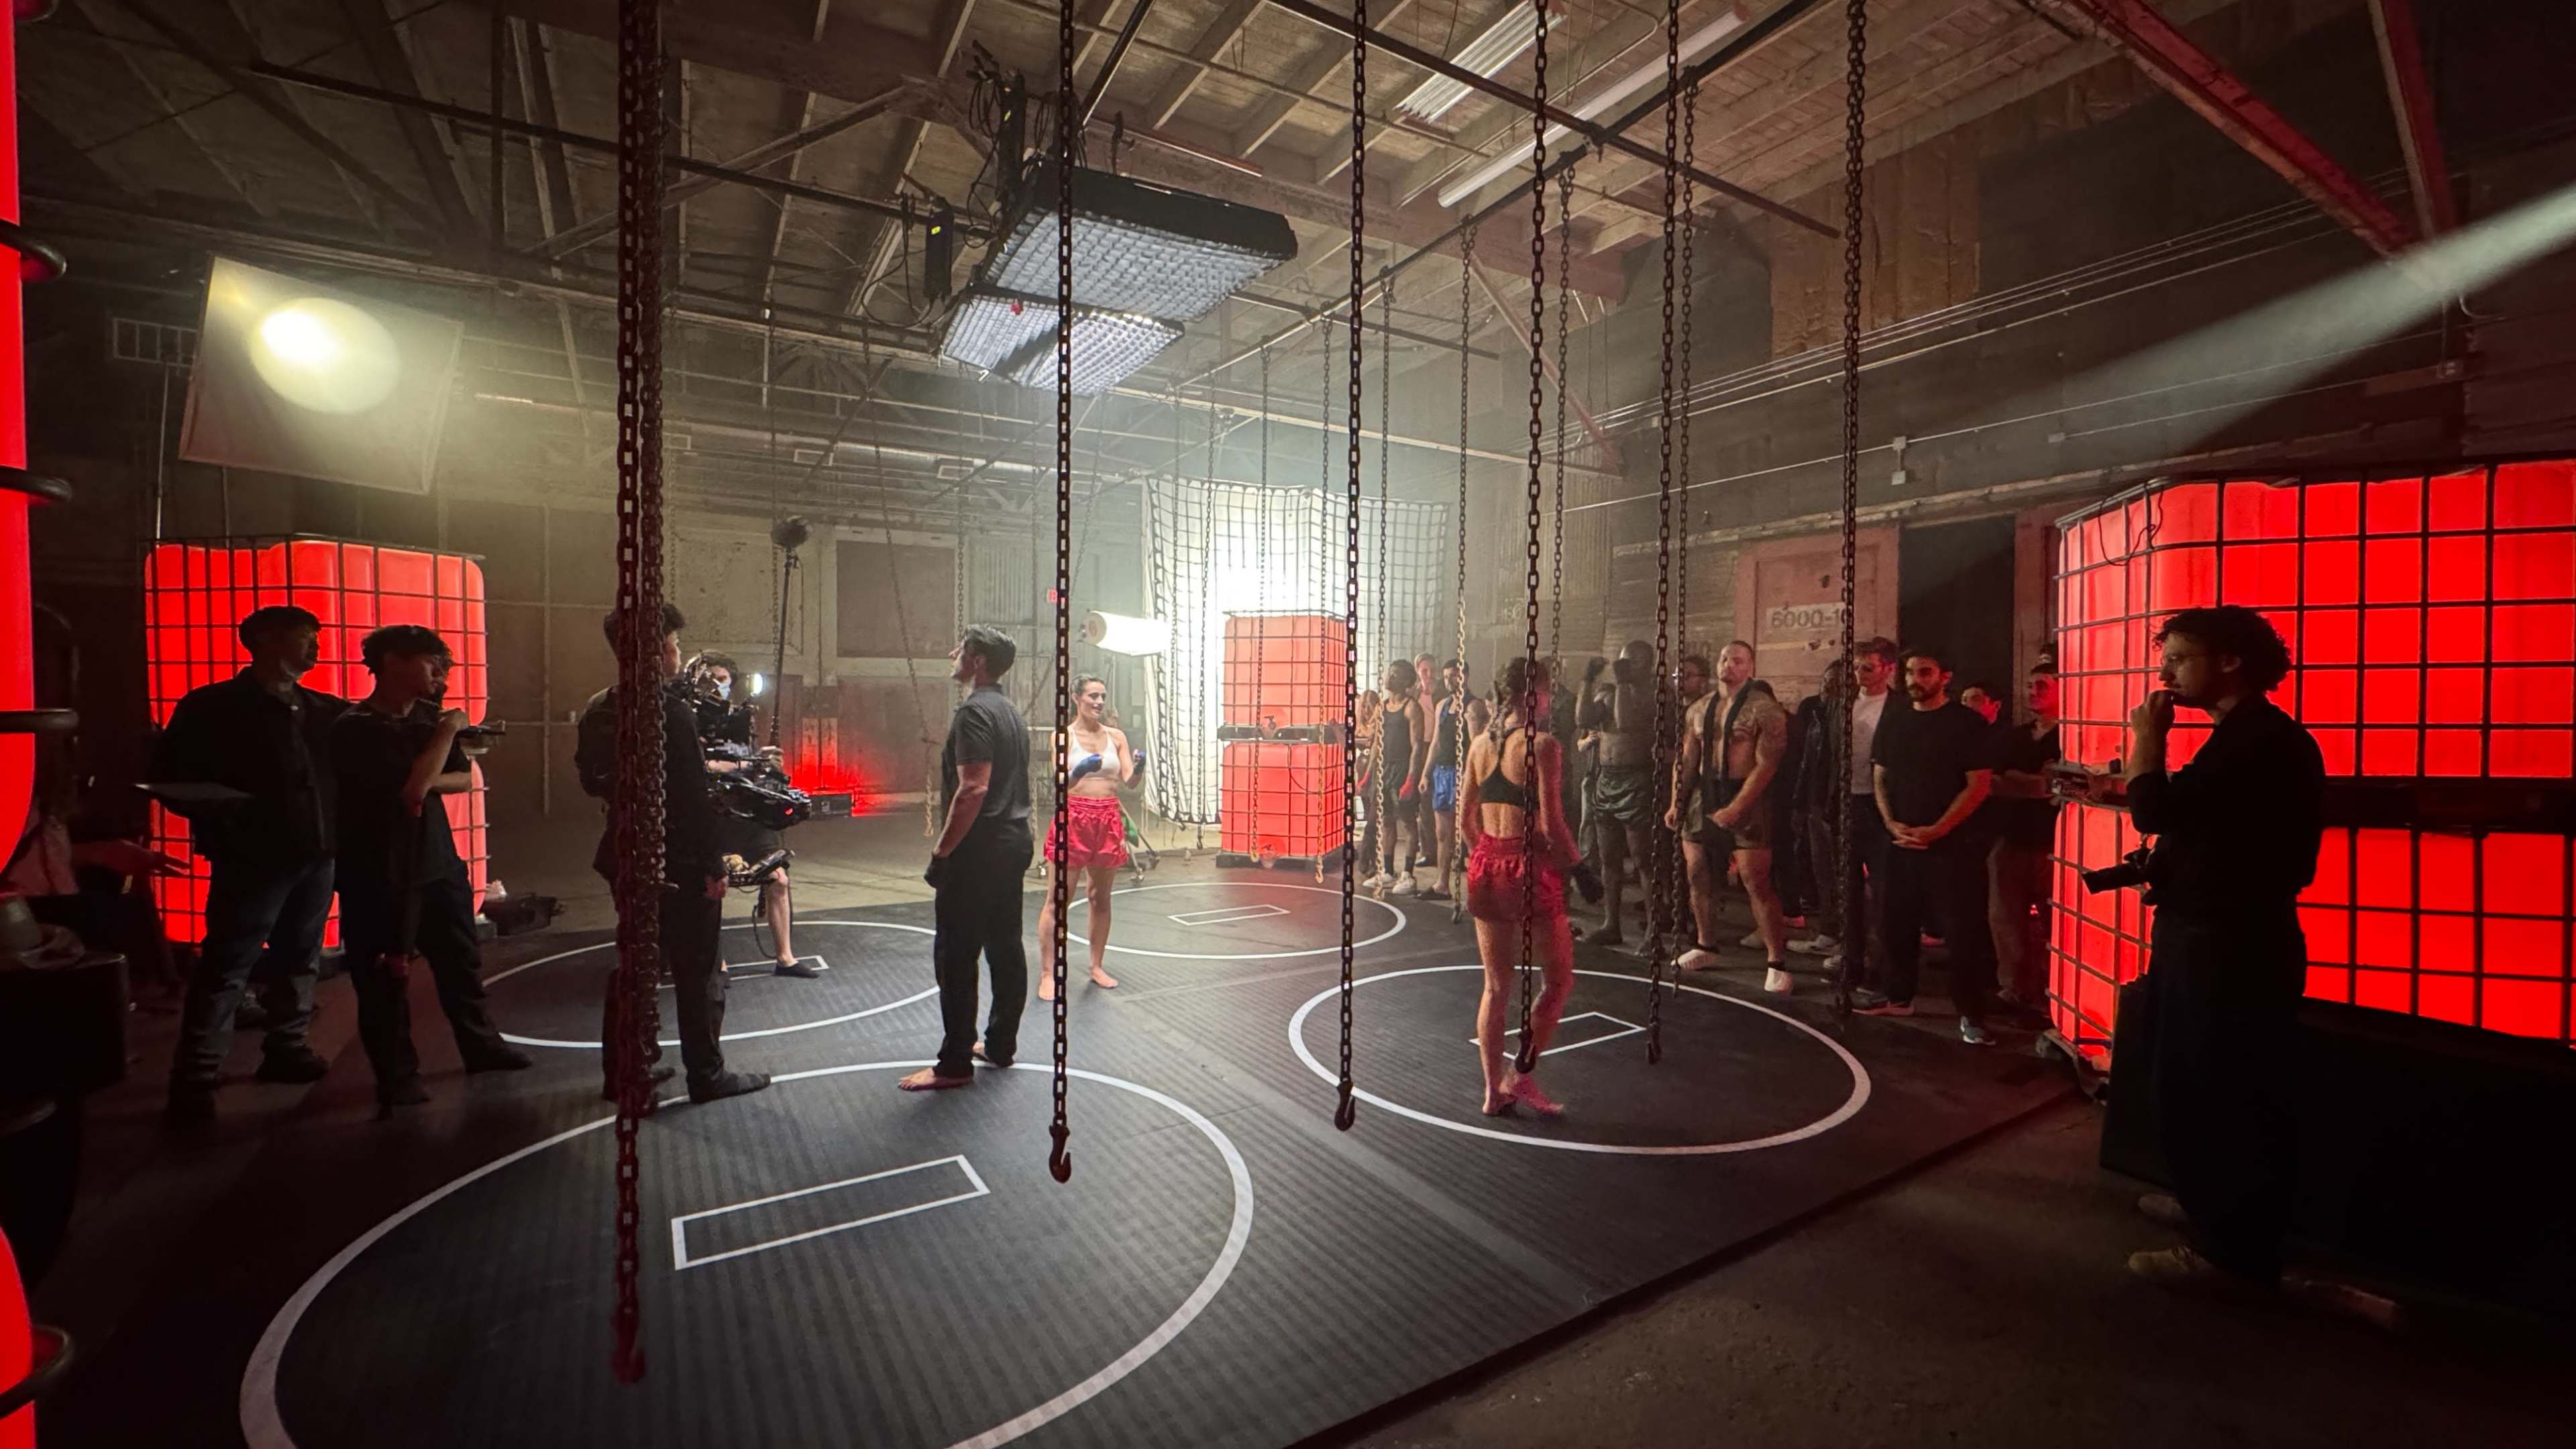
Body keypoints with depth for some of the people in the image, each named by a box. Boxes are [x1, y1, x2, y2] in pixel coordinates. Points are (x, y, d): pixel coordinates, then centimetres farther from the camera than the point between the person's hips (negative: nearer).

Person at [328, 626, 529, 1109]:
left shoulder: (427, 714, 6)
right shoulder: (355, 727, -15)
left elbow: (465, 779, 7)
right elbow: (412, 788, -23)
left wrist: (427, 782, -13)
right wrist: (448, 732, -15)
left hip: (438, 861, 6)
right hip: (379, 875, -6)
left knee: (462, 960, 16)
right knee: (385, 978, 5)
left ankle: (481, 1046, 31)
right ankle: (397, 1077, 18)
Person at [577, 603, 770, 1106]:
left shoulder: (600, 710, 5)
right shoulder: (670, 712, -20)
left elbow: (596, 782, 13)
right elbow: (694, 796, -22)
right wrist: (712, 865, -16)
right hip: (678, 863, -8)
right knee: (700, 970, 4)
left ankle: (624, 1068, 28)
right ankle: (708, 1075, 13)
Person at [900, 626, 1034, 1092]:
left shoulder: (974, 712, -15)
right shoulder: (1010, 710, 15)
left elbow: (973, 789, -23)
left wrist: (942, 851, -18)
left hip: (979, 850, -10)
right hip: (1014, 843, 10)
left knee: (956, 956, -1)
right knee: (1005, 946, 14)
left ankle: (955, 1063, 6)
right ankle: (1001, 1044, 25)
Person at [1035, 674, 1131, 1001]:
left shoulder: (1116, 736, 7)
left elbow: (1128, 781, 2)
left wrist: (1136, 769, -21)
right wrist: (1078, 772, -35)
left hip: (1108, 821, 4)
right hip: (1074, 818, -4)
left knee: (1101, 898, 12)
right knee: (1057, 900, -1)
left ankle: (1097, 966, 25)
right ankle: (1047, 973, 6)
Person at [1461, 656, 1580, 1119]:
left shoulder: (1480, 743, 5)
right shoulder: (1541, 744, -14)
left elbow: (1466, 816, 9)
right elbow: (1551, 822, -17)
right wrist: (1574, 861, -2)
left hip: (1488, 866, 6)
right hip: (1532, 868, -6)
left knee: (1496, 985, 16)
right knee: (1558, 981, 14)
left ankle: (1494, 1090, 23)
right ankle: (1521, 1077, 13)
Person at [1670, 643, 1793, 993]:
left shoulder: (1765, 709, -8)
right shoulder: (1698, 711, 11)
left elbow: (1766, 765, -14)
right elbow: (1686, 761, 13)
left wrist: (1736, 808, -19)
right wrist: (1676, 803, 4)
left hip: (1746, 799, -6)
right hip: (1702, 796, 6)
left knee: (1756, 883, -9)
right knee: (1697, 875, 10)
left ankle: (1776, 961, -1)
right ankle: (1705, 947, 25)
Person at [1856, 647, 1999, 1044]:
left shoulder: (1969, 723, -5)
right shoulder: (1893, 721, 11)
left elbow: (1979, 785, -9)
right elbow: (1879, 777, 12)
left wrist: (1936, 830, -16)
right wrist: (1892, 824, -3)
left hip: (1953, 844, -5)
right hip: (1901, 842, 5)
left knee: (1964, 929, -3)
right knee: (1894, 921, 11)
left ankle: (1971, 1014, 6)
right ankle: (1897, 995, 25)